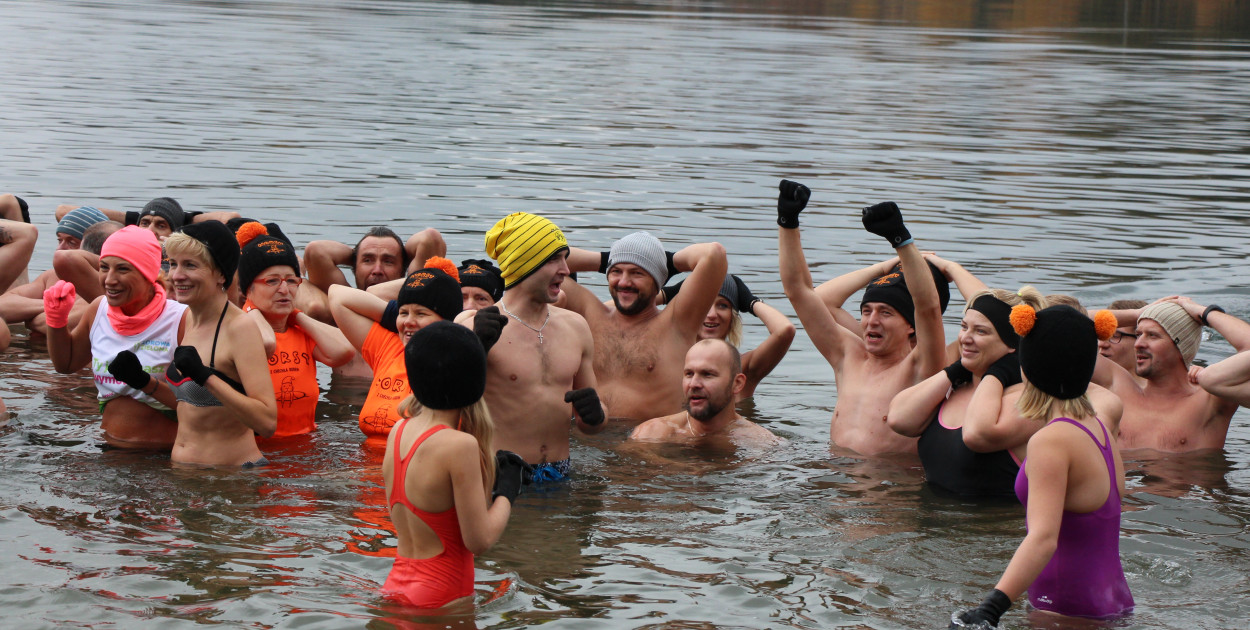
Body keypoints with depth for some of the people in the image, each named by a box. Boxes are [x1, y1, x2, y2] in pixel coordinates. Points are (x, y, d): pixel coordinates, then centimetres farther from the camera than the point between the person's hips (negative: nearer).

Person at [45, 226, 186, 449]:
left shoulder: (180, 320, -11)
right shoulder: (99, 309, 7)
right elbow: (65, 363, 26)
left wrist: (146, 382, -23)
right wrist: (57, 318, 11)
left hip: (164, 457, -7)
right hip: (109, 452, 7)